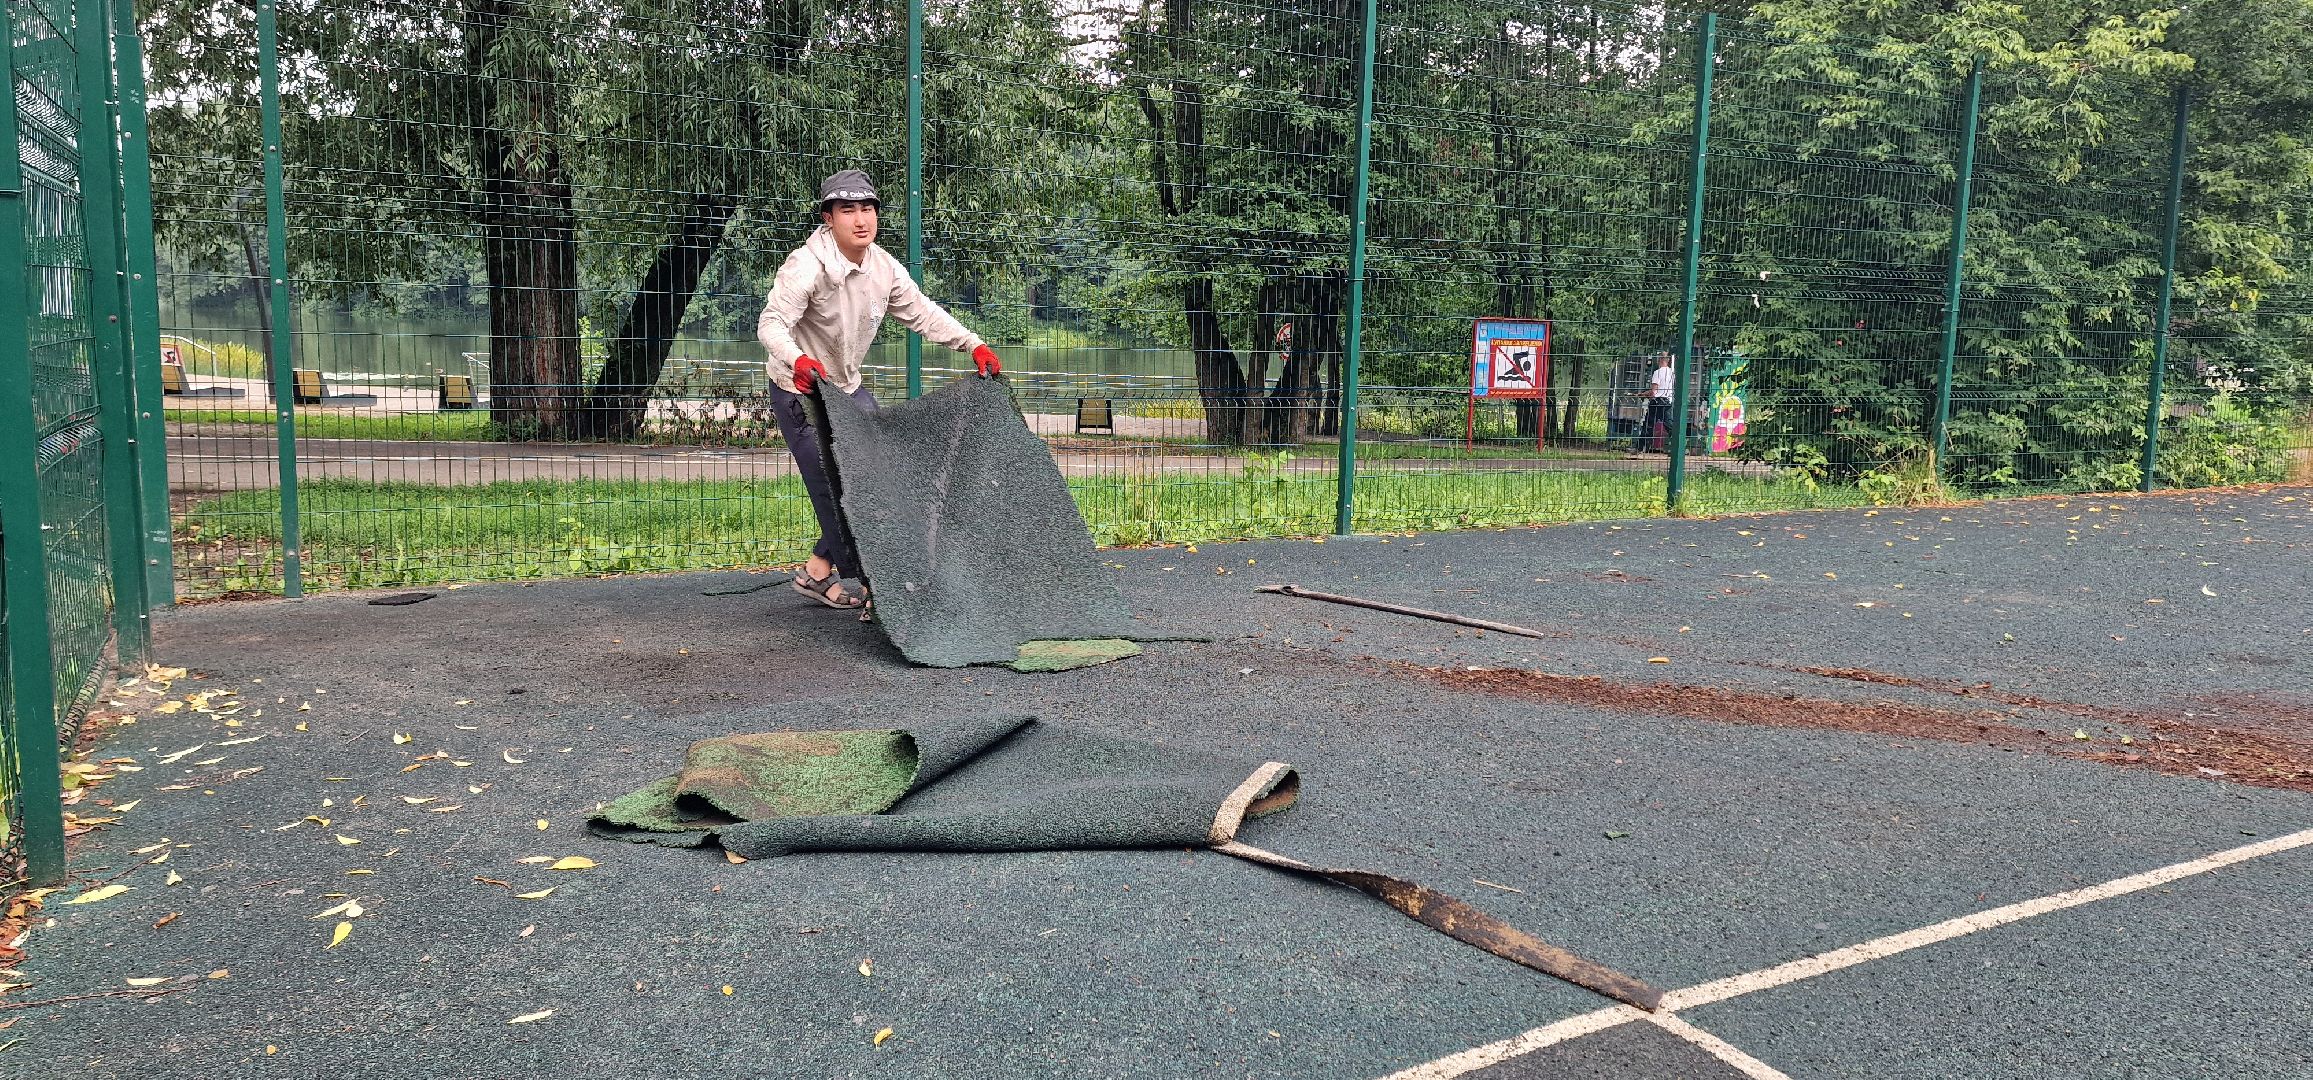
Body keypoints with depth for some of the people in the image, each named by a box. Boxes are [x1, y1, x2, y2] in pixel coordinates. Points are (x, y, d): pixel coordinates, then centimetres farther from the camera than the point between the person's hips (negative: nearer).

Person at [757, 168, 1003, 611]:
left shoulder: (885, 268, -3)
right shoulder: (807, 267, -25)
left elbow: (923, 313, 7)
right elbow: (771, 324, -34)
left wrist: (974, 345, -1)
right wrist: (797, 360, -54)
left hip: (848, 388, 8)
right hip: (802, 393, -8)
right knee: (837, 489, -9)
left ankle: (819, 570, 20)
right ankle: (863, 584, 6)